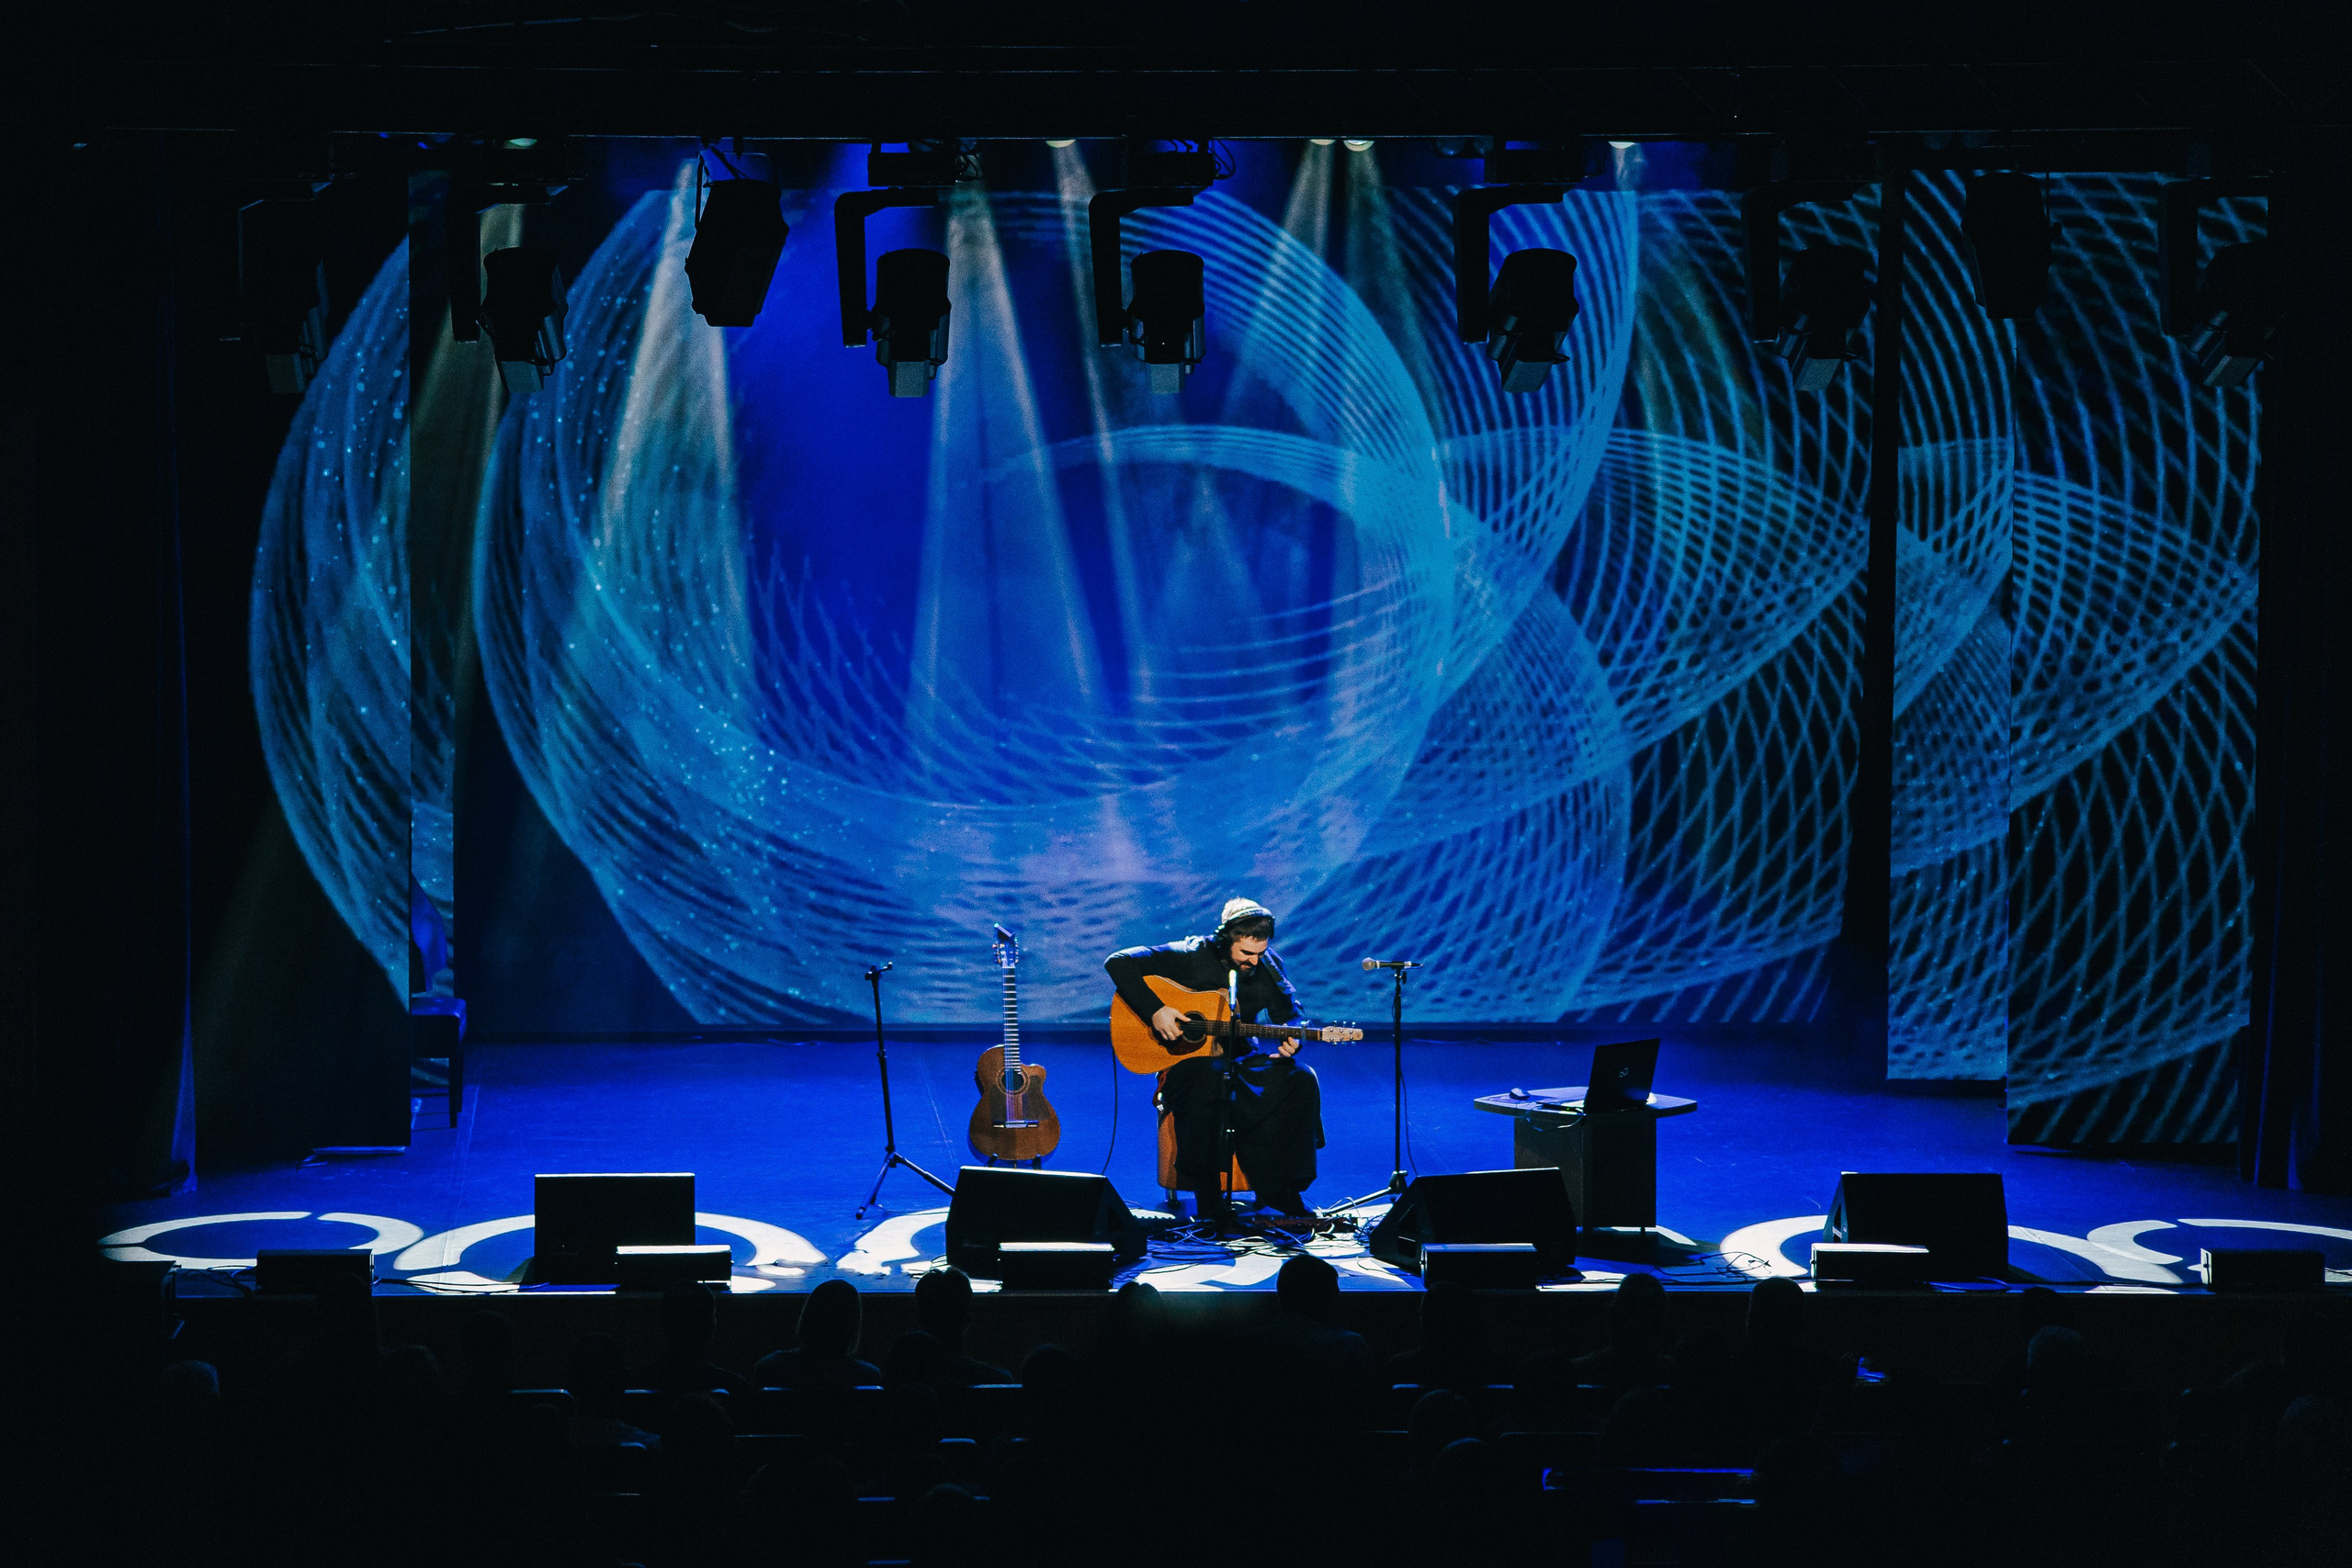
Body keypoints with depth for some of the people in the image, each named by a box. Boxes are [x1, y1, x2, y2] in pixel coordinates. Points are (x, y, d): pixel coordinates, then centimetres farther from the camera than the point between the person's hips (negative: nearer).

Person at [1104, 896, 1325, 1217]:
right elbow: (1118, 962, -16)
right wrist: (1155, 1011, -25)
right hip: (1187, 1059, -5)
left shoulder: (1268, 966, 1)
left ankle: (1278, 1188, -12)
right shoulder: (1192, 957, -13)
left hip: (1240, 1058, 5)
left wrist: (1291, 1041, -17)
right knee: (1209, 1079, -40)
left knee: (1301, 1080, -21)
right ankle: (1207, 1195, -29)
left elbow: (1289, 1014, 8)